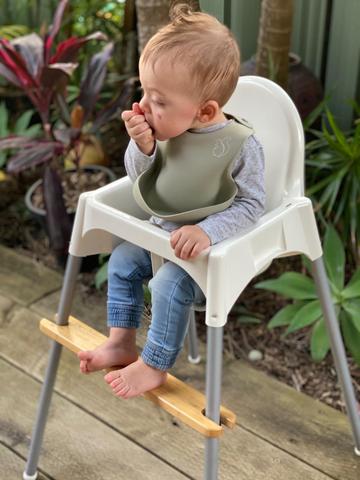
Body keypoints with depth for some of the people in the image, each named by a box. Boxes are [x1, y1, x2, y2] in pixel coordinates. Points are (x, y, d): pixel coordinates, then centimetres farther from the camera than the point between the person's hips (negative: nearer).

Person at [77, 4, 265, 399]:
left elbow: (250, 204, -20)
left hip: (209, 248, -7)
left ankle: (154, 367, -2)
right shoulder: (168, 129, -9)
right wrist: (142, 147, -20)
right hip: (161, 233, 7)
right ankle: (121, 343, 16)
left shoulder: (240, 145, -25)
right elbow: (139, 177, 2)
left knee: (169, 285, -22)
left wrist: (207, 231, -34)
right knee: (122, 261, 3)